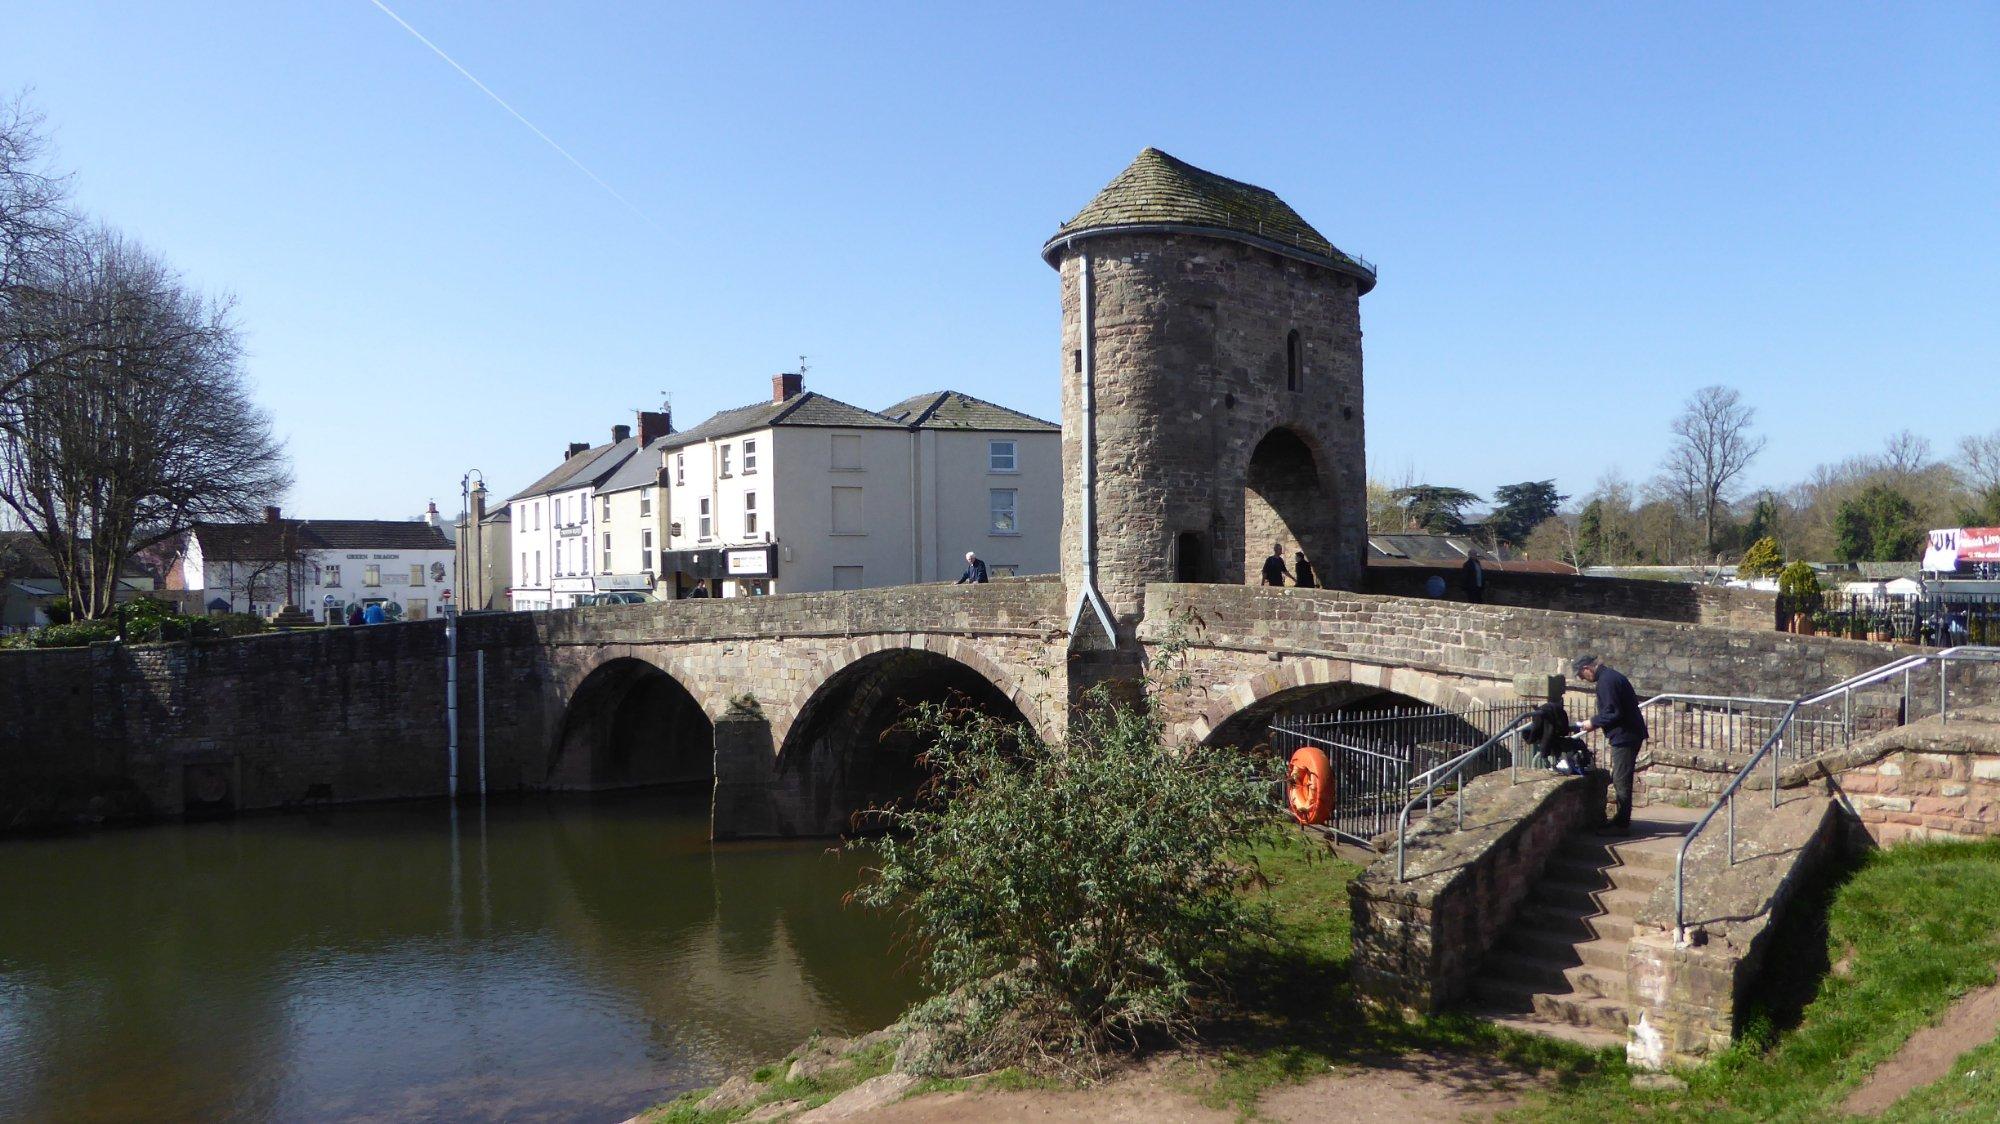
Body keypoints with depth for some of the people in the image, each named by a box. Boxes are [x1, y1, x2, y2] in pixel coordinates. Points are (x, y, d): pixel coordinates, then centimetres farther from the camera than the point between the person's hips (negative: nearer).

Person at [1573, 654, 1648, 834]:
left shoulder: (1606, 681, -19)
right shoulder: (1610, 675, 14)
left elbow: (1612, 713, -24)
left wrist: (1593, 722, -11)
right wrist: (1595, 721, 14)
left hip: (1624, 736, -10)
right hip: (1629, 733, 10)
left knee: (1621, 781, -4)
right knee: (1621, 779, 16)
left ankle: (1621, 824, 2)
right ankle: (1622, 820, 23)